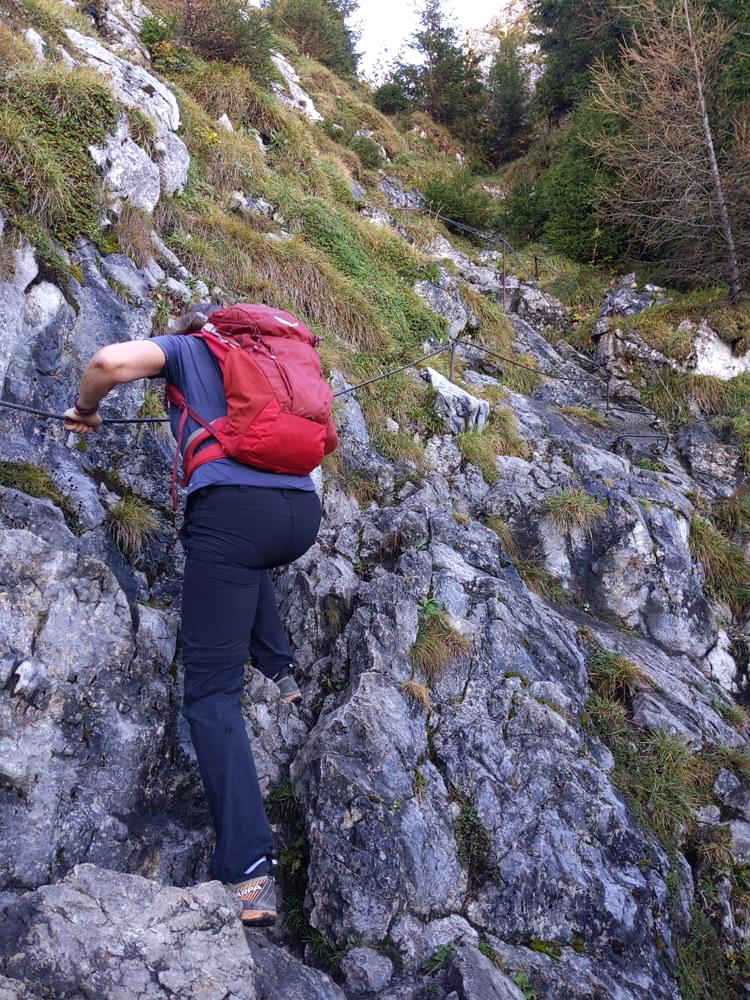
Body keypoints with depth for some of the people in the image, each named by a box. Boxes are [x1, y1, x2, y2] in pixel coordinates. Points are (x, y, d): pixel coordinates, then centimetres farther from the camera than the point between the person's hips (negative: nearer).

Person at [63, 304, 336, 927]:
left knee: (211, 693, -3)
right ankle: (281, 673, 32)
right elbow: (327, 438, 36)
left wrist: (85, 410, 15)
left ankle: (249, 873, -13)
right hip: (302, 513, 6)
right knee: (247, 561, 43)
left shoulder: (186, 348, 17)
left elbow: (113, 362, -4)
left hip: (232, 507, -5)